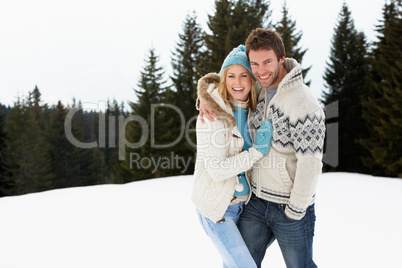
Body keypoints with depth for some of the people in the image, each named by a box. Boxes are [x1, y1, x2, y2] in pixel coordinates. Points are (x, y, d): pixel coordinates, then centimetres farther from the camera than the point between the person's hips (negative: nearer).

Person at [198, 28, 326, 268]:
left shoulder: (303, 103, -20)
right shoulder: (258, 90, 3)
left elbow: (310, 163, -21)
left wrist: (295, 210, -15)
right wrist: (205, 95, -4)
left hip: (290, 206, -6)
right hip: (256, 202, 7)